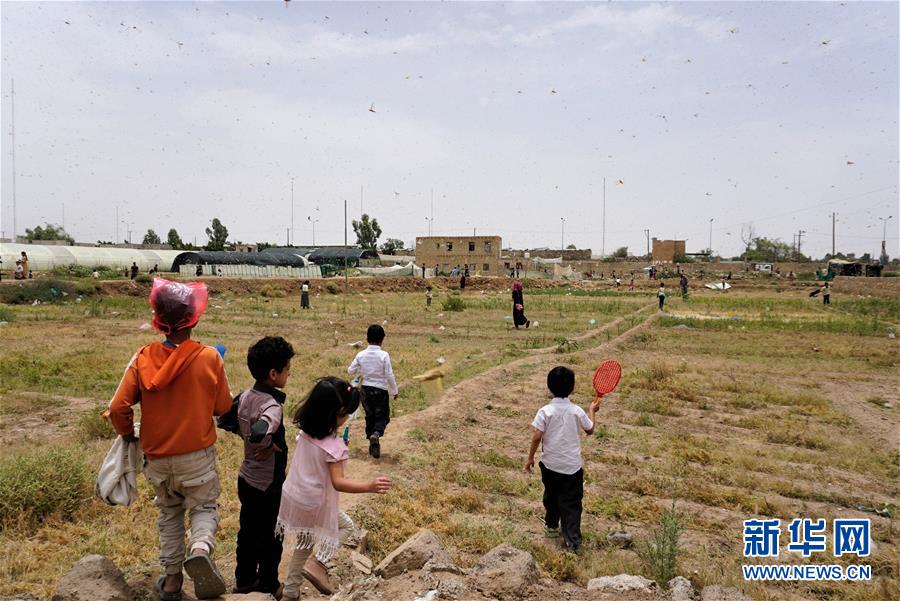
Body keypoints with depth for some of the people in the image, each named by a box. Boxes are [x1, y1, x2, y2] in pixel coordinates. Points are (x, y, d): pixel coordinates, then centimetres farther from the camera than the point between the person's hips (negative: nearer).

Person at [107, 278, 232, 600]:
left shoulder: (143, 358, -11)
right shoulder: (209, 358, -15)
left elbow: (118, 408, -11)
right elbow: (223, 407, -5)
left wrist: (128, 435, 9)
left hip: (157, 456, 2)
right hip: (198, 454, -2)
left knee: (169, 513, 23)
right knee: (204, 507, 15)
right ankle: (201, 549, -16)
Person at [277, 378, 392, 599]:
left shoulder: (305, 432, -4)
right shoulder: (334, 446, -26)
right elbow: (338, 483, -30)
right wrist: (369, 487, -39)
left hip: (292, 498, 7)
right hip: (314, 506, -7)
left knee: (304, 543, 26)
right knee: (346, 525, 19)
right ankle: (317, 562, 2)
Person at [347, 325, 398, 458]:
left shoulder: (361, 355, -4)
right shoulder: (384, 355, -14)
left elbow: (350, 371, 2)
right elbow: (389, 375, -14)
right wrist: (394, 391, -2)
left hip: (366, 390, 4)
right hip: (381, 390, -4)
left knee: (370, 416, 17)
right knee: (383, 416, 7)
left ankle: (372, 445, 23)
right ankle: (376, 434, -23)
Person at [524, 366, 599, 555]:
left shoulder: (545, 411, -12)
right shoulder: (577, 411, -9)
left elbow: (537, 437, -14)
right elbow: (590, 430, 8)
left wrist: (530, 457, -1)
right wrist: (592, 410, 23)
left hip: (550, 464, 1)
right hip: (572, 466, -1)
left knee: (552, 496, 22)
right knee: (572, 503, 5)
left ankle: (552, 527, 40)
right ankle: (573, 541, 0)